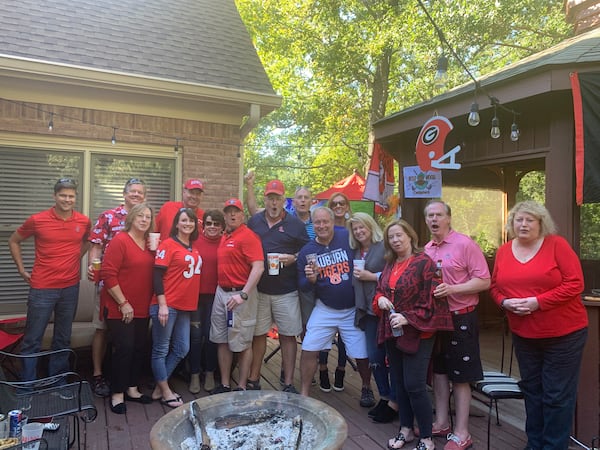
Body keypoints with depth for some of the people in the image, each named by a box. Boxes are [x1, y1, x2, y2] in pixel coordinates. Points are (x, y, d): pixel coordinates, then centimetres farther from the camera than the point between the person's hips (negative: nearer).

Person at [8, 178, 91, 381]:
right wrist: (22, 269, 4)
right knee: (32, 341, 4)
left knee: (63, 340, 13)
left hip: (71, 288, 3)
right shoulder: (37, 220, -6)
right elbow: (13, 241, 9)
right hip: (42, 288, -2)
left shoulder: (84, 221, 0)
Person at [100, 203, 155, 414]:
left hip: (142, 309, 7)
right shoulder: (120, 240, -11)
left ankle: (132, 389, 28)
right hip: (120, 308, -7)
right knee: (124, 348, -4)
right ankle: (117, 394, 13)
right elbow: (108, 275, -16)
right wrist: (123, 303, -16)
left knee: (139, 348, 12)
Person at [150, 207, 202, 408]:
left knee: (182, 349, 13)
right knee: (161, 350, 5)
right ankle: (165, 392, 18)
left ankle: (159, 388, 27)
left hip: (185, 307, 8)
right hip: (167, 306, -8)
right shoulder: (168, 244, -9)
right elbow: (157, 275, -14)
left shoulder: (194, 248, 12)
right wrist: (162, 304, -18)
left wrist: (192, 303, 13)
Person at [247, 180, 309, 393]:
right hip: (258, 289, 2)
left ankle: (288, 383, 16)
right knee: (258, 334, 10)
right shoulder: (254, 221, 7)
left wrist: (293, 258, -15)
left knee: (288, 335, 5)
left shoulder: (295, 224, 1)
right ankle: (253, 379, 23)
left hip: (286, 291, -1)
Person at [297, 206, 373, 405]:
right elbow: (302, 286, 1)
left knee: (362, 355, 7)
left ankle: (366, 387, 37)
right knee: (308, 350, -2)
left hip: (353, 310, -1)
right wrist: (310, 279, -20)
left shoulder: (348, 237, -10)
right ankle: (304, 393, 19)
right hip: (325, 309, 2)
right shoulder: (306, 251, -2)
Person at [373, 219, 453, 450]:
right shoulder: (390, 264, 11)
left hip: (417, 334, -7)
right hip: (392, 333, 7)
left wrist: (408, 318, -22)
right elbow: (379, 290, 19)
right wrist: (380, 299, -4)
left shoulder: (424, 263, -11)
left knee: (414, 385, -5)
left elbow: (432, 300, -15)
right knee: (400, 383, 15)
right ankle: (406, 429, 31)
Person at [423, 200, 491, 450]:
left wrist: (452, 289, -26)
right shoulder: (426, 250, 8)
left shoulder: (464, 244, -12)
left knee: (460, 377, 4)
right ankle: (441, 423, 31)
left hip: (460, 319, -7)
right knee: (439, 371, 16)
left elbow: (484, 281, -16)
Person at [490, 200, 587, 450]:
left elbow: (575, 284, -16)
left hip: (564, 334, -5)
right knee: (532, 390, 17)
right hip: (523, 335, 5)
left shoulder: (557, 244, -11)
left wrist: (537, 301, -23)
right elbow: (495, 286, 8)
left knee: (557, 394, 4)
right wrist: (505, 302, -13)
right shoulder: (504, 251, 2)